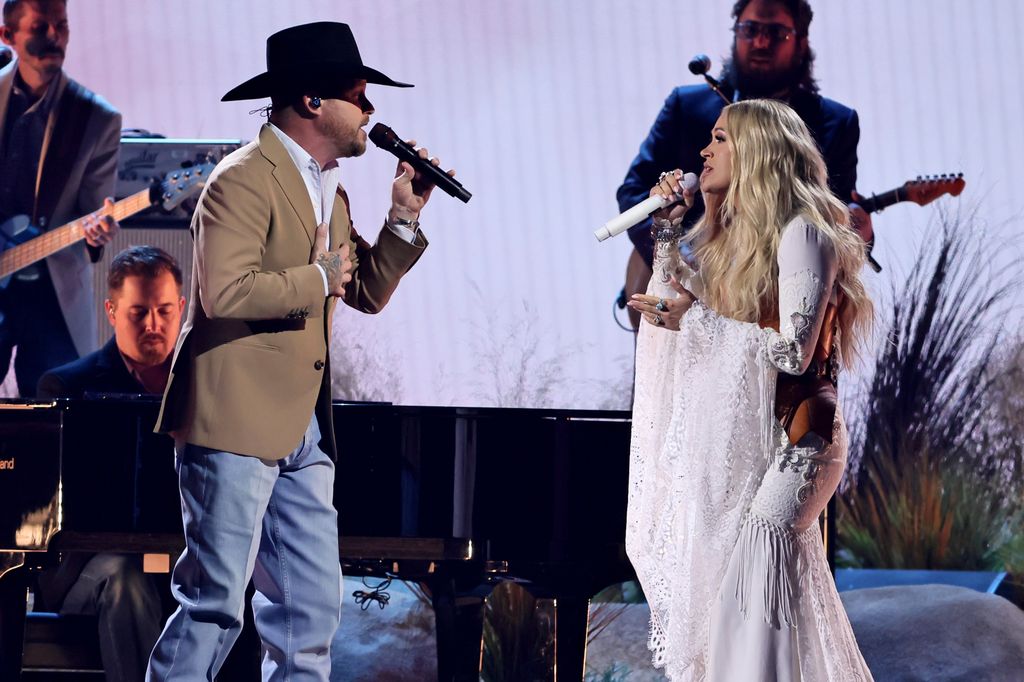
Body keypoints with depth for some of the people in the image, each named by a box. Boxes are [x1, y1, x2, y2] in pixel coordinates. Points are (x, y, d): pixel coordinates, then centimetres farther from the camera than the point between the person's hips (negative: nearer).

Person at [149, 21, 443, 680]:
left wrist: (404, 217, 7)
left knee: (313, 605, 9)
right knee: (215, 604, -7)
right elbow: (223, 292, -25)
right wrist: (317, 278, -13)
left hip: (303, 429, 9)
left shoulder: (327, 189, 17)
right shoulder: (244, 180, -13)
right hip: (237, 425, -9)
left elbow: (368, 291, 19)